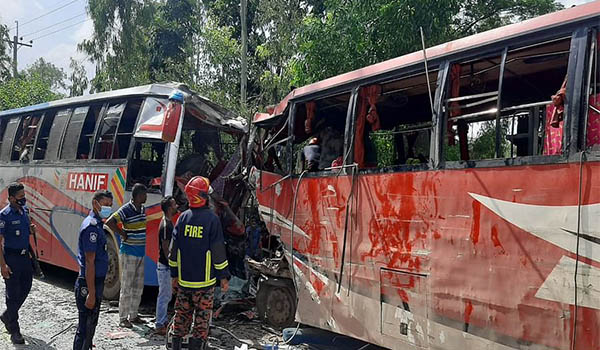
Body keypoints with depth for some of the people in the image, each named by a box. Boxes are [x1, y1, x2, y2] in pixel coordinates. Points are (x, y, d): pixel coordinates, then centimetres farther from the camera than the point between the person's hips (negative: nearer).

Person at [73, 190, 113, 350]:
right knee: (86, 326, -2)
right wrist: (91, 293, -23)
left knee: (90, 324, 20)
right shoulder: (91, 226, -19)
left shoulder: (97, 224, 12)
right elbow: (89, 262, -22)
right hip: (89, 284, -10)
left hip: (96, 282, 10)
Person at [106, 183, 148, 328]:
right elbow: (109, 222, -26)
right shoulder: (126, 210, -15)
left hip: (141, 252, 8)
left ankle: (133, 315, 23)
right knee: (126, 286, -2)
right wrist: (123, 234, -16)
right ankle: (122, 318, 6)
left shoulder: (142, 209, 10)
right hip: (129, 252, -8)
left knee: (138, 286, 13)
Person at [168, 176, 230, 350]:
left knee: (181, 315, 14)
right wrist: (224, 277, -2)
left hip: (184, 280, 4)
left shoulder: (183, 218, 2)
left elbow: (174, 249, 6)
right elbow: (218, 251, -9)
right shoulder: (211, 219, -10)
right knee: (202, 317, 3)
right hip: (205, 280, -4)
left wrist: (174, 275, 16)